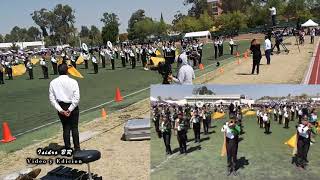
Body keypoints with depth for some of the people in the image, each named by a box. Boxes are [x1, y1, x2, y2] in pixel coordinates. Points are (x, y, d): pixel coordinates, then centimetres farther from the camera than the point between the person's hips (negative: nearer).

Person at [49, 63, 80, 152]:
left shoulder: (53, 82, -4)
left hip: (61, 107, 2)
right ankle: (77, 148, 15)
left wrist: (61, 110, -7)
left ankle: (67, 148, 19)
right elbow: (77, 97, -16)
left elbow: (52, 98, -5)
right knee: (74, 128, 9)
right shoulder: (73, 81, -12)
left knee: (66, 128, 13)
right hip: (72, 107, -2)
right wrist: (70, 109, -12)